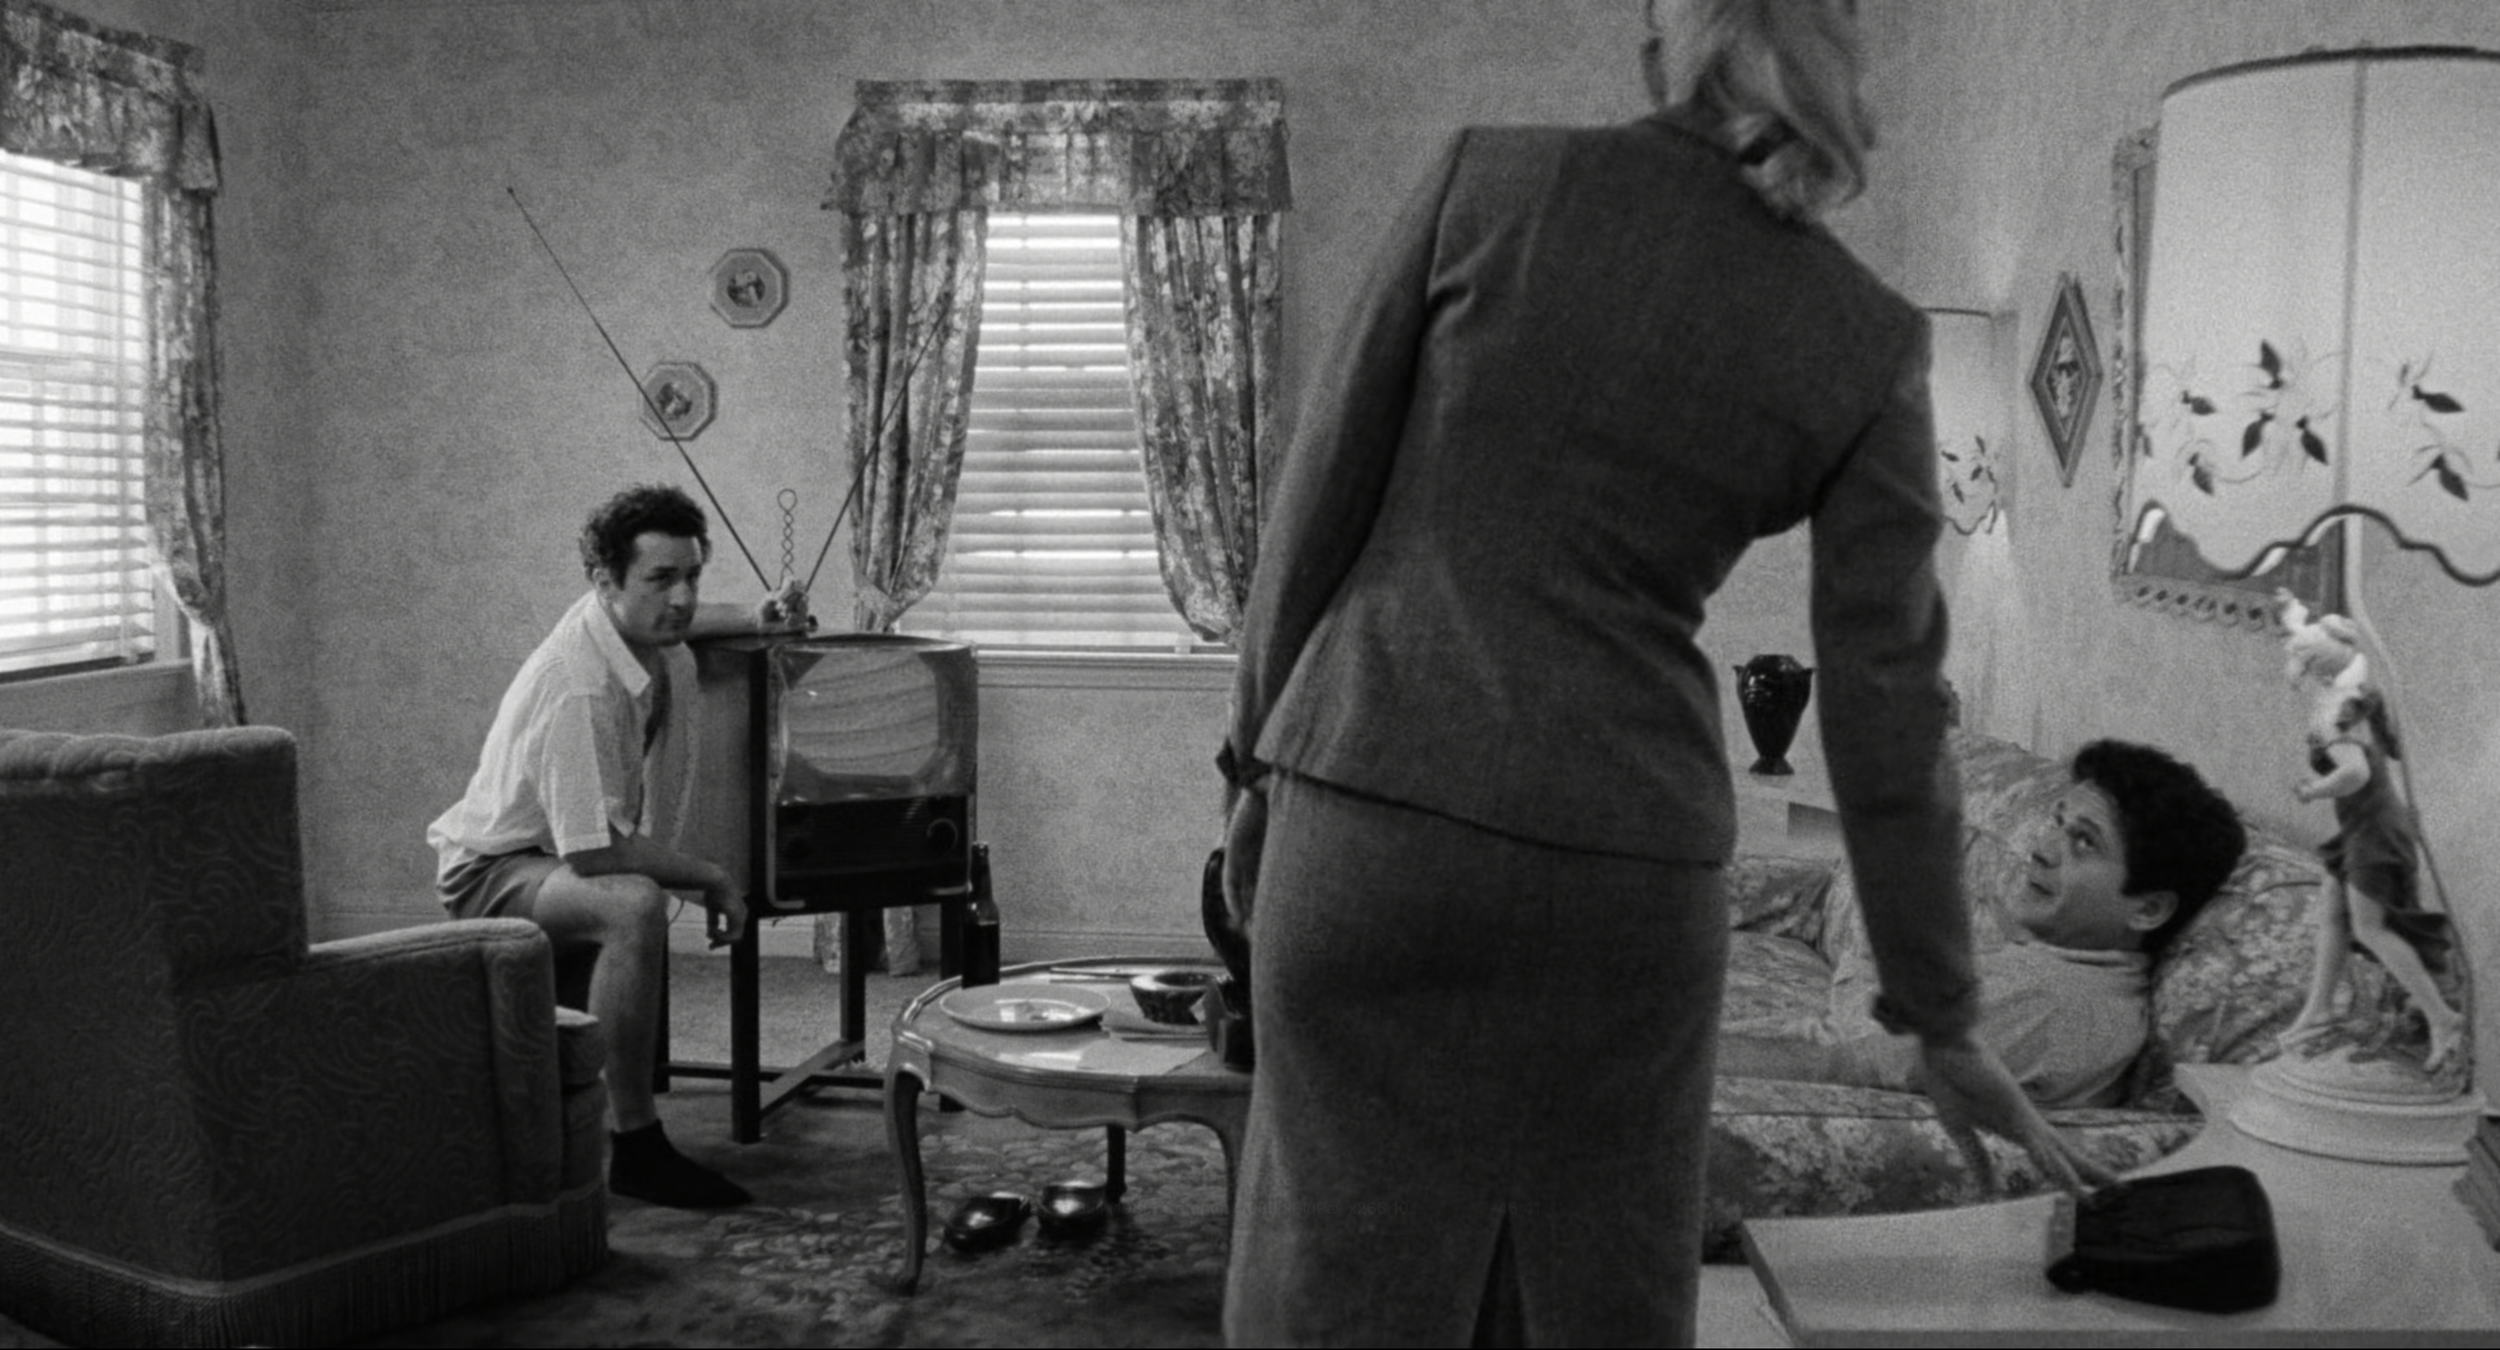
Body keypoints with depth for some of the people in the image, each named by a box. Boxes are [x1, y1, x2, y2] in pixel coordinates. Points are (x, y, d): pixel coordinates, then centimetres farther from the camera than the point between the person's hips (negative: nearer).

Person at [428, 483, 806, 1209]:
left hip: (576, 857, 10)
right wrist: (709, 877, -23)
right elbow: (592, 852, -34)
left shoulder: (641, 621, -5)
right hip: (497, 870, -10)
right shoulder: (578, 688, -32)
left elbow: (675, 621, 24)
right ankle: (636, 1145, -30)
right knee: (635, 907, -37)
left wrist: (755, 619, 5)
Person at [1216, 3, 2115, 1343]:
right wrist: (1944, 1021, 9)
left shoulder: (1486, 175, -1)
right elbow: (1885, 715, 0)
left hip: (1378, 817, 0)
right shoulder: (1866, 345, 1)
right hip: (1620, 868, 1)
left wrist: (1262, 761, 11)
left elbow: (1324, 491, 0)